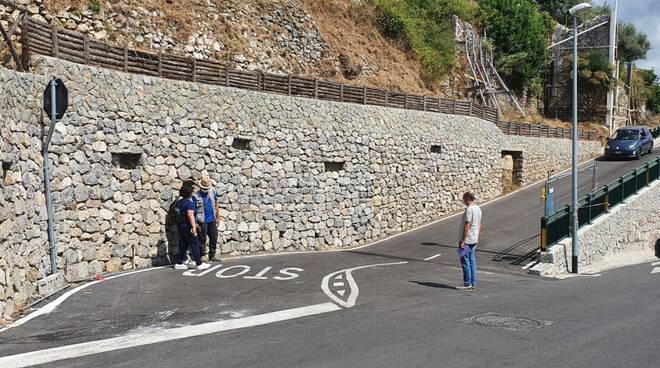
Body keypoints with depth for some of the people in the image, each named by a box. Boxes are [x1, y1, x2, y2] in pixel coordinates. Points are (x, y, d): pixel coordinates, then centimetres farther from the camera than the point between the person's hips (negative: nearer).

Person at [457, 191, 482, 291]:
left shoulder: (469, 210, -18)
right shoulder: (478, 209, 11)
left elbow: (467, 226, -22)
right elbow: (479, 226, 18)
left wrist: (462, 241, -20)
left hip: (467, 240, -9)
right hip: (474, 240, 9)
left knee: (465, 262, -3)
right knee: (472, 262, 11)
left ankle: (467, 284, 0)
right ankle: (473, 284, 14)